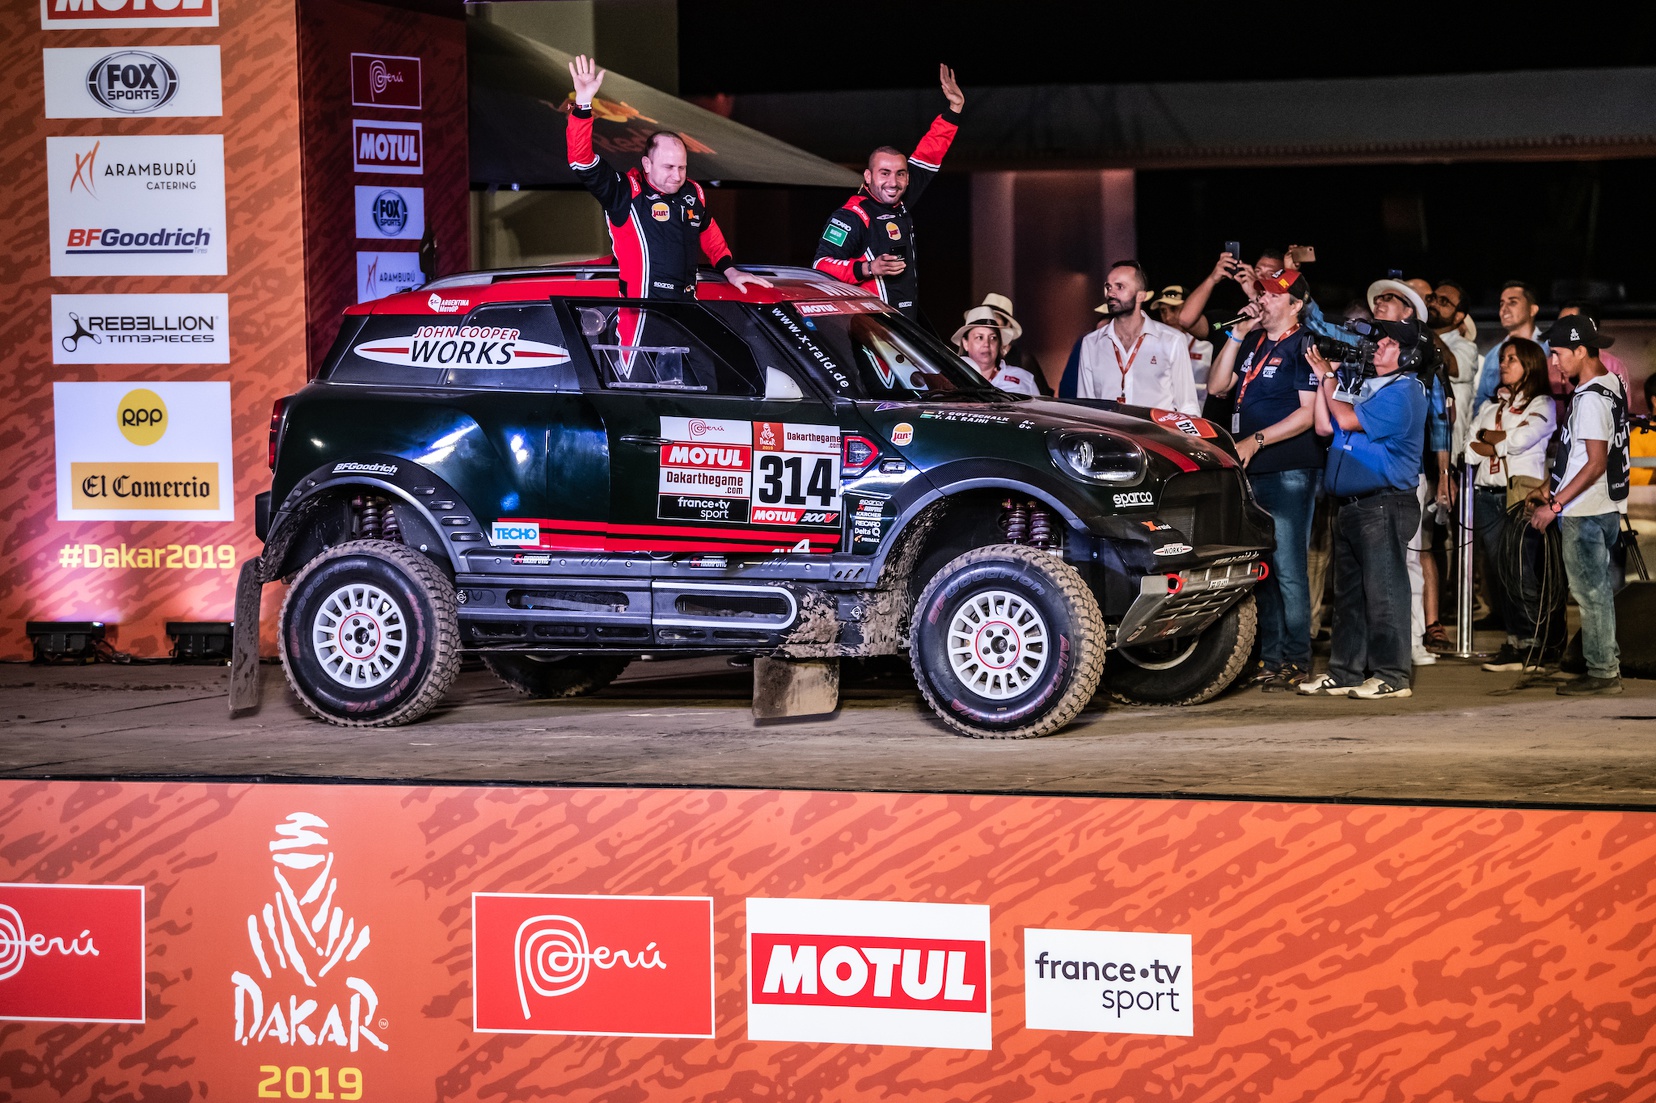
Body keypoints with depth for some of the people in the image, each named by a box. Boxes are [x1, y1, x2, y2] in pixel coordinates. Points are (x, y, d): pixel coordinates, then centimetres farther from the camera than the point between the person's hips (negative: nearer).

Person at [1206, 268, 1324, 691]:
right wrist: (1237, 335, 6)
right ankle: (1270, 659, 14)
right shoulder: (1253, 342, 17)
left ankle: (1297, 660, -3)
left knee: (1287, 569, -8)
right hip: (1252, 472, 8)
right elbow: (1217, 386, 12)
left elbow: (1309, 413, -12)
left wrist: (1256, 441, -17)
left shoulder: (1303, 346, -6)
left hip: (1290, 472, -8)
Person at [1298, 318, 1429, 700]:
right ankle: (1346, 671, 16)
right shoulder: (1366, 387, 20)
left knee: (1383, 591, -8)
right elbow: (1325, 427, 17)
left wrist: (1329, 378, -2)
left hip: (1384, 504, -9)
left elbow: (1347, 419, -15)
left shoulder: (1403, 392, -9)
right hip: (1350, 506, 9)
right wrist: (1323, 377, 11)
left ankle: (1392, 675, -6)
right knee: (1348, 592, 11)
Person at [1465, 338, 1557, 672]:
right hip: (1488, 493, 6)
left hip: (1522, 492, -6)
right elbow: (1469, 450, 10)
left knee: (1519, 573, -12)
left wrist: (1489, 438, 3)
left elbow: (1521, 440, -13)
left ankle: (1533, 646, -6)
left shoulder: (1542, 405, 4)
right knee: (1497, 572, 3)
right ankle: (1514, 642, 9)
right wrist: (1504, 442, -3)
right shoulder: (1491, 405, 22)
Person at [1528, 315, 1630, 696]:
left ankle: (1602, 672, 4)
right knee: (1600, 589, 15)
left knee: (1591, 592, -2)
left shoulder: (1591, 398, -20)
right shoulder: (1611, 385, 10)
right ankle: (1607, 665, 23)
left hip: (1585, 512, -10)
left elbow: (1596, 464, -23)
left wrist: (1555, 505, -20)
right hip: (1605, 507, 10)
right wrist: (1551, 488, 19)